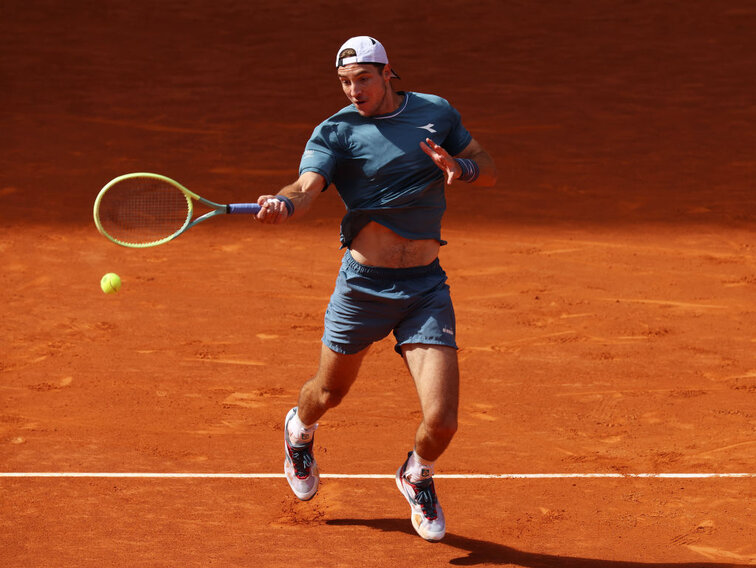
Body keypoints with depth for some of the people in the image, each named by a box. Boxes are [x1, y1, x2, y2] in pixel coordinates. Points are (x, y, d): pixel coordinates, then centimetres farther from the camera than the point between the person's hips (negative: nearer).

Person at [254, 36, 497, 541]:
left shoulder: (436, 112, 4)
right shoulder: (335, 132, -8)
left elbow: (490, 172, 11)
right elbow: (308, 186, -25)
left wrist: (460, 168, -12)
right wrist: (283, 204, -49)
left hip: (426, 288, 1)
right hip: (363, 286, -1)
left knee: (442, 421, -9)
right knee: (330, 392, 18)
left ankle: (417, 476, 27)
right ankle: (300, 429, 57)